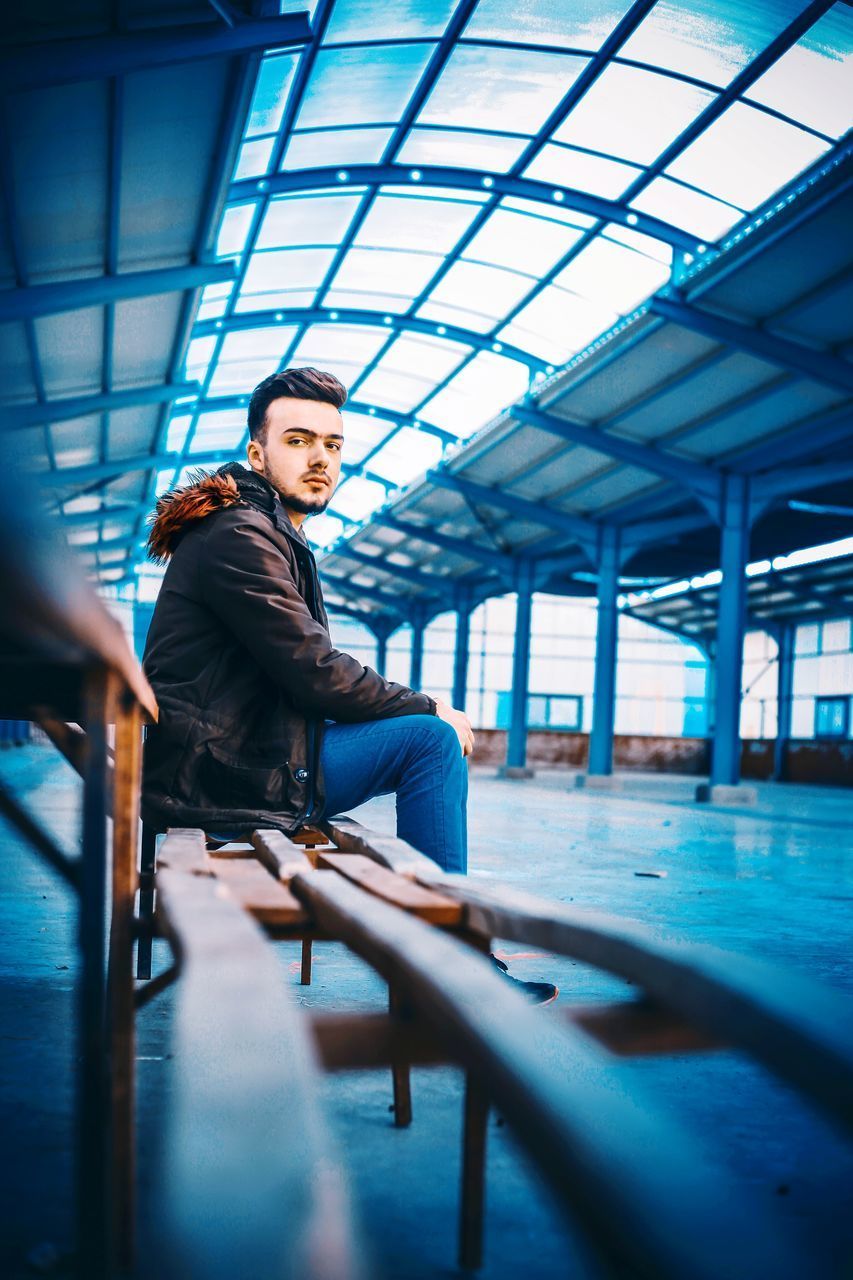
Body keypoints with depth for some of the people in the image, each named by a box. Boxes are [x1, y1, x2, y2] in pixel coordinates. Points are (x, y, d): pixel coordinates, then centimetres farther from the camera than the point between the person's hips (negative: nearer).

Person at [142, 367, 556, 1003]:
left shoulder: (273, 534, 18)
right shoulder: (240, 536, -15)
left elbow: (309, 671, 18)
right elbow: (316, 675, -20)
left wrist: (415, 706, 4)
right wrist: (429, 707, -6)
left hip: (228, 754, 10)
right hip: (223, 773, -10)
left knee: (433, 735, 13)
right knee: (431, 738, -14)